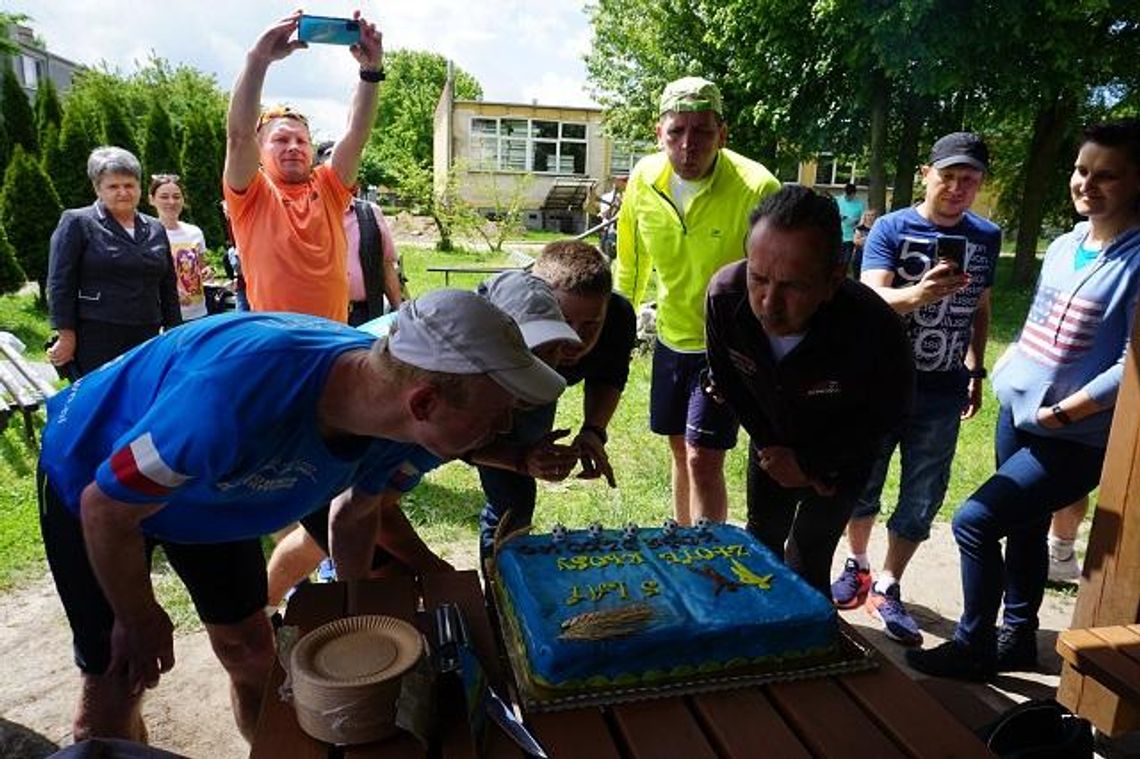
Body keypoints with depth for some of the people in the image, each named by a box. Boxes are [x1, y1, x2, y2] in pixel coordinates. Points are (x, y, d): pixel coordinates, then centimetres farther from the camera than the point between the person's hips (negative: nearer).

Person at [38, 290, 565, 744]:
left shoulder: (391, 411, -24)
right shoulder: (239, 398, -46)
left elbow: (355, 514, -2)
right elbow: (106, 509, -28)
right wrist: (142, 622, -11)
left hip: (208, 483, 5)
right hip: (92, 477, -4)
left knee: (251, 652, 10)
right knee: (117, 682, 3)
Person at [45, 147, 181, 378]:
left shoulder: (156, 230, 15)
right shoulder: (77, 223, 1)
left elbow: (168, 287, 17)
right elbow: (60, 283, -3)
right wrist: (66, 336, -9)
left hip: (145, 341, 4)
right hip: (94, 342, -4)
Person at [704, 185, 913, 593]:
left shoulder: (875, 329, -40)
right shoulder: (725, 294, -33)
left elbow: (886, 417, -19)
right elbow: (727, 379, -12)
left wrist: (807, 463, -16)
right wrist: (770, 446, -10)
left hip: (841, 454, -3)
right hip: (772, 437, 4)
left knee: (806, 562, -2)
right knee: (762, 535, 21)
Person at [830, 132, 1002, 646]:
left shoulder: (987, 237, 4)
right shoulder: (891, 229, -8)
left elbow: (980, 309, 16)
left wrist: (975, 372, 14)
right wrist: (919, 294, -41)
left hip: (943, 392, 3)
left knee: (922, 499, 6)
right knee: (862, 484, 11)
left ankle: (886, 589, 22)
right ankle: (857, 566, 34)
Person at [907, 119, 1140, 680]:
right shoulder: (1063, 245, 7)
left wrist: (1062, 412, -18)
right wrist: (1007, 368, 8)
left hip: (1075, 439, -7)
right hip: (1017, 414, 7)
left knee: (975, 521, -11)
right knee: (1023, 528, 19)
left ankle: (973, 648, 11)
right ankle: (1018, 639, 38)